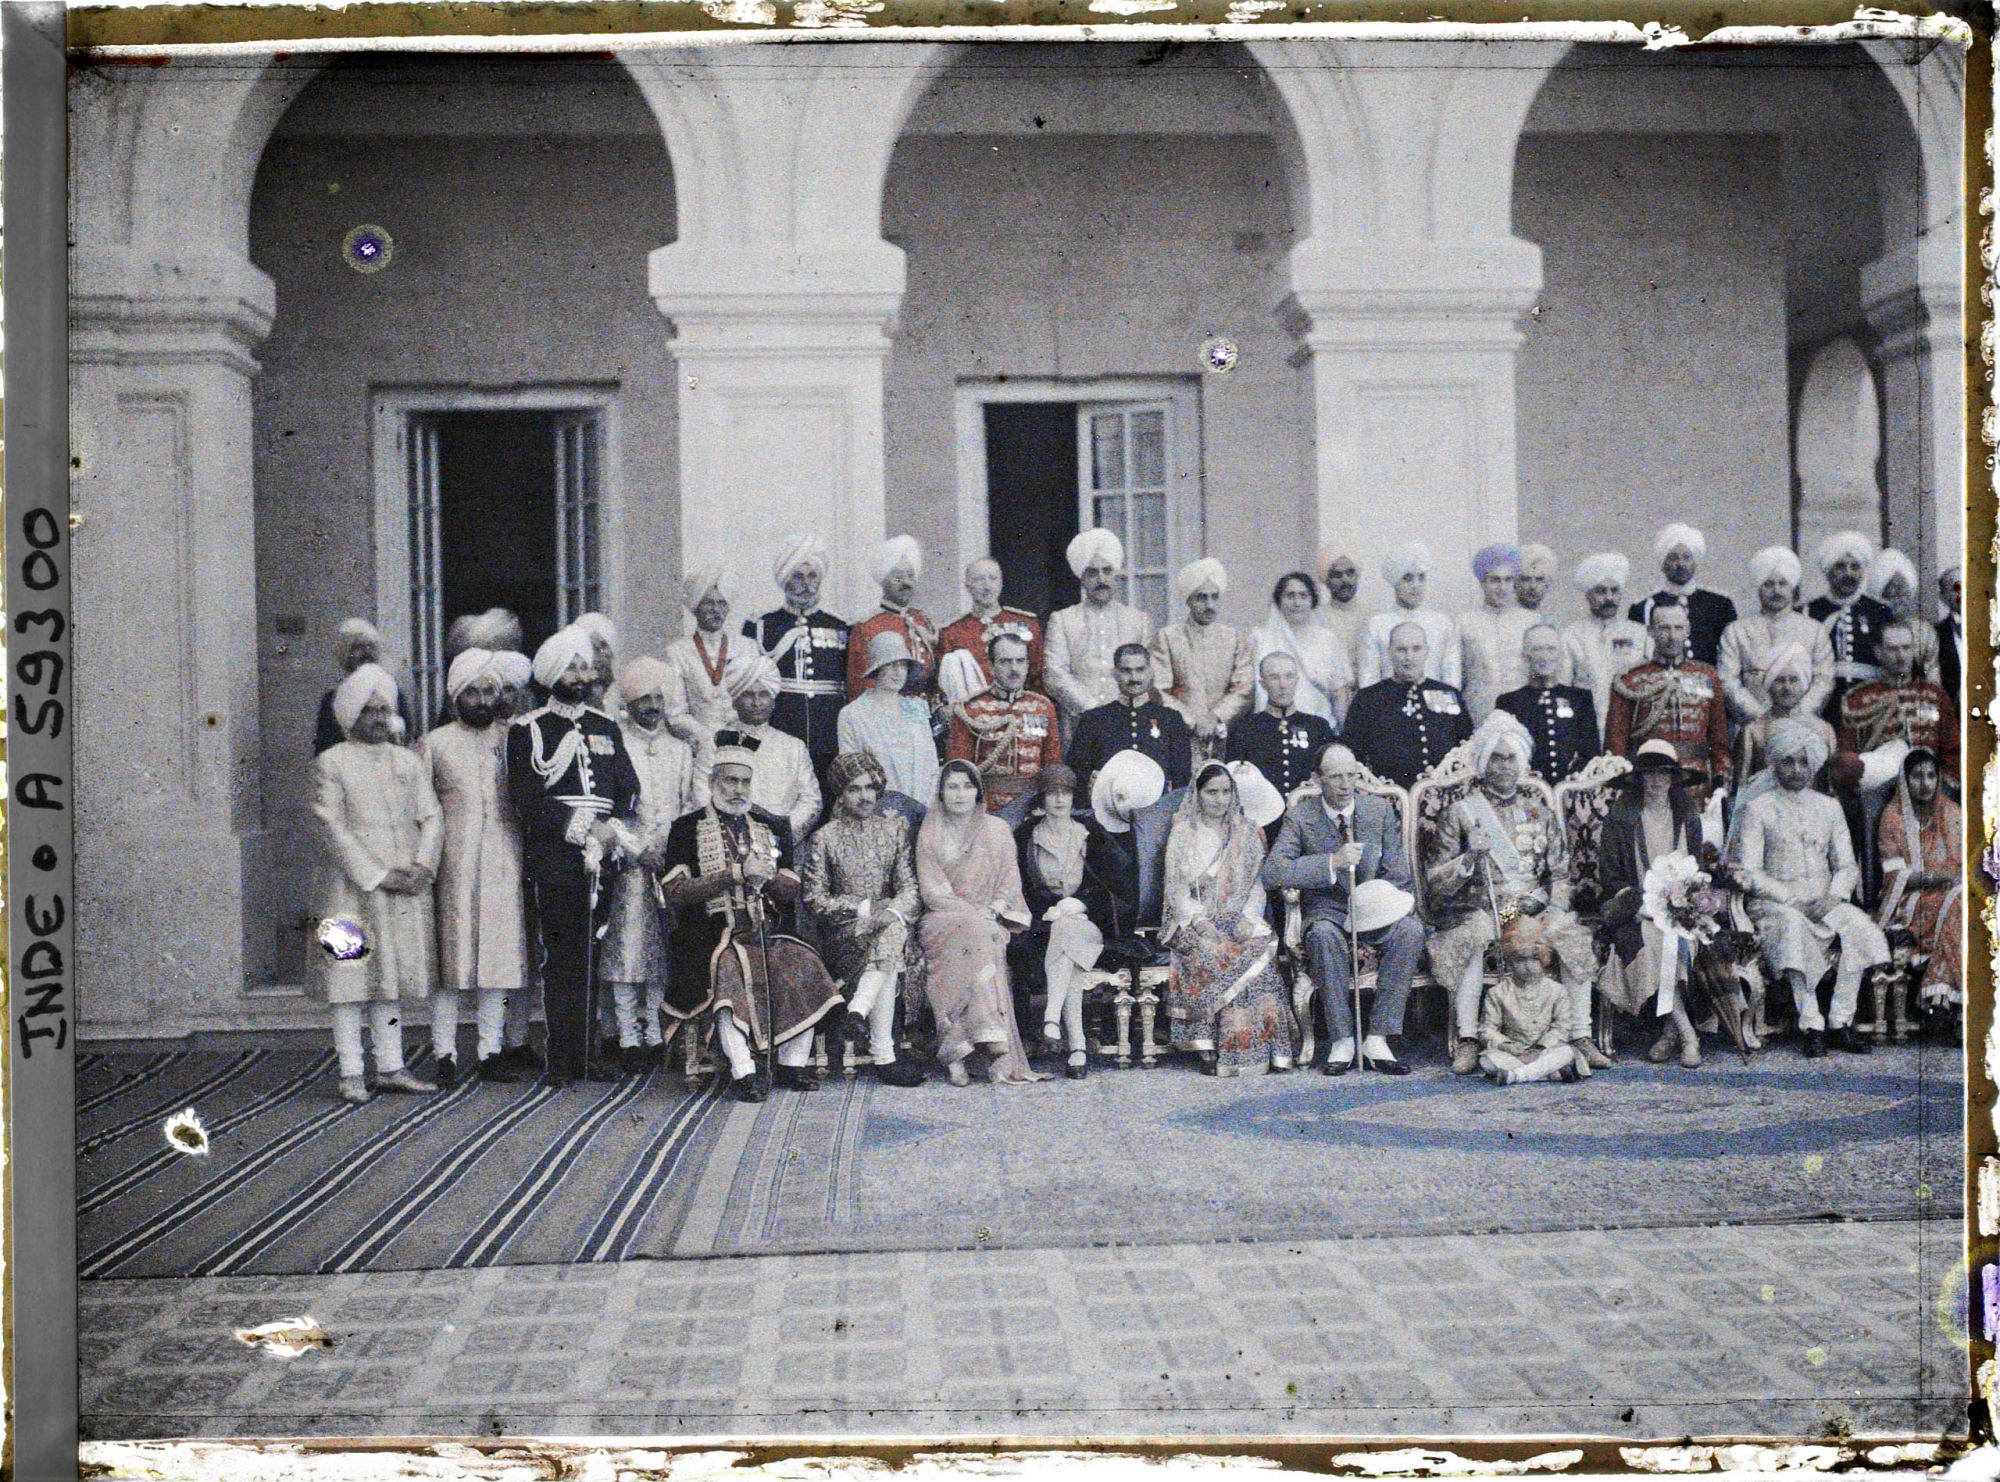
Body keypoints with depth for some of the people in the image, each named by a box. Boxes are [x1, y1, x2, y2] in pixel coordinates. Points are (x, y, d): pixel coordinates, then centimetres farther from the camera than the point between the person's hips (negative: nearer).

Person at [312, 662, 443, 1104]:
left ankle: (391, 1067, 14)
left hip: (406, 890, 5)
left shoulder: (408, 761, 15)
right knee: (350, 979, -3)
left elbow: (431, 817, 11)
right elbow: (333, 828, -9)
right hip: (351, 889, -5)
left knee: (393, 980, 8)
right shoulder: (331, 763, -1)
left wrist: (423, 866, -7)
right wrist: (377, 876, -14)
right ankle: (351, 1073, 2)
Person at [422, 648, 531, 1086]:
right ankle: (445, 1054, 2)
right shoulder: (434, 744, 6)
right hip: (453, 865, -2)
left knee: (499, 955, 3)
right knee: (449, 956, -2)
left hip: (504, 864, 2)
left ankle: (491, 1051, 10)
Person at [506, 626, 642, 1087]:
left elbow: (629, 790, 16)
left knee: (589, 959, 7)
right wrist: (584, 829, -12)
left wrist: (615, 829, -3)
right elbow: (527, 800, -8)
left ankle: (584, 1056, 13)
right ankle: (561, 1062, 0)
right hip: (554, 862, -5)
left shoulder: (607, 727, 18)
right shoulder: (527, 730, 2)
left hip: (600, 859, 5)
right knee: (560, 959, -4)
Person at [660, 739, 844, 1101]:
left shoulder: (768, 830, 21)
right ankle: (743, 1070, -35)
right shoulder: (687, 828, 7)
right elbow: (674, 891, -6)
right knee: (730, 968, -35)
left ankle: (793, 1063, -15)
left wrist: (767, 878, -6)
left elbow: (792, 892, 17)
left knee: (802, 964, -23)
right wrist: (736, 875, -11)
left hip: (766, 932, 4)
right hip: (713, 933, -4)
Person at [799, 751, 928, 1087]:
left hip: (891, 918, 3)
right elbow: (813, 899, -1)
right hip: (843, 930, -2)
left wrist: (893, 911, -18)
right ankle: (883, 1056, -40)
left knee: (892, 934, -35)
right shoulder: (824, 838, 5)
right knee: (886, 953, -34)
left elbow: (910, 887, 5)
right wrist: (862, 908, -13)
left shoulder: (895, 829, 13)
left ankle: (857, 1012, -47)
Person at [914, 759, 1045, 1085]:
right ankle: (990, 1035, -46)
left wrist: (992, 911, -12)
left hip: (990, 921, 1)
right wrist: (975, 914, -13)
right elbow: (932, 891, -1)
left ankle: (957, 1054, -41)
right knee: (972, 931, -35)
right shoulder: (930, 834, 8)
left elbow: (1010, 884, 8)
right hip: (944, 920, -1)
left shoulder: (996, 831, 12)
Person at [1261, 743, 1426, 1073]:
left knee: (1411, 929, -30)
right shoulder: (1301, 816, -3)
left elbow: (1399, 873, 6)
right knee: (1324, 934, -37)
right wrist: (1332, 862, -25)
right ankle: (1342, 1041, -27)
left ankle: (1376, 1039, -27)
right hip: (1326, 911, -2)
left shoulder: (1380, 811, 5)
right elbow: (1271, 873, -15)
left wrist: (1378, 896, -16)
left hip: (1374, 911, 2)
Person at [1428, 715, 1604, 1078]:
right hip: (1478, 909, -3)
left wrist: (1554, 910, -4)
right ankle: (1468, 1041, -35)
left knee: (1571, 936, -27)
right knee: (1473, 935, -36)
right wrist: (1470, 858, -14)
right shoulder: (1461, 813, 8)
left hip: (1534, 908, 3)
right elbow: (1435, 881, 3)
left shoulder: (1541, 813, 18)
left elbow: (1560, 874, 16)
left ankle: (1581, 1038, -21)